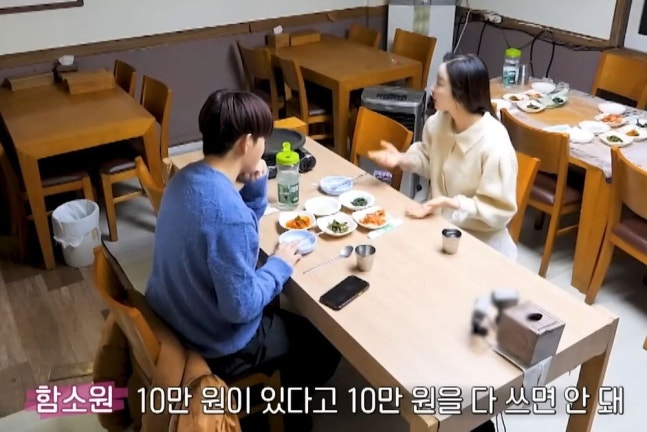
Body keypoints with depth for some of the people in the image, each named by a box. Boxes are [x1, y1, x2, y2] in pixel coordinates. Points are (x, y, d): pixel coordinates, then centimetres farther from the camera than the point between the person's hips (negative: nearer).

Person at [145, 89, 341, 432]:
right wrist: (280, 265, -13)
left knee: (284, 315, 31)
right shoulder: (227, 212, -35)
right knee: (326, 342, 12)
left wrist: (256, 187, -6)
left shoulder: (187, 177, -6)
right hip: (216, 346, -8)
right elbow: (241, 306, -29)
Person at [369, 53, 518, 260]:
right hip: (438, 223, 6)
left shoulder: (495, 146, -27)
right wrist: (402, 159, -7)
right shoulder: (438, 122, -9)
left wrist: (450, 204, -30)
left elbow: (498, 211, -20)